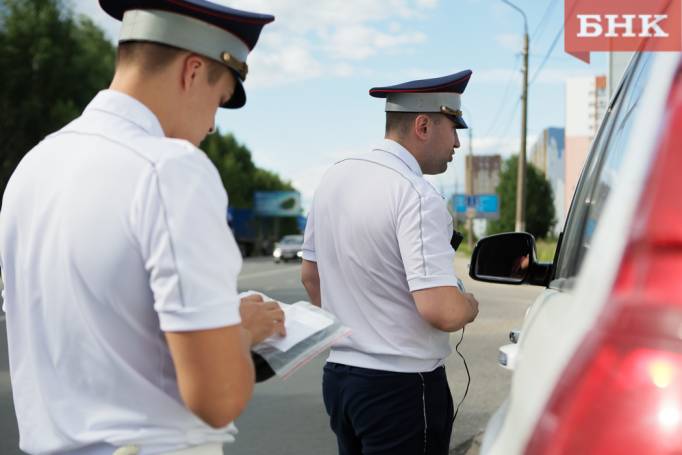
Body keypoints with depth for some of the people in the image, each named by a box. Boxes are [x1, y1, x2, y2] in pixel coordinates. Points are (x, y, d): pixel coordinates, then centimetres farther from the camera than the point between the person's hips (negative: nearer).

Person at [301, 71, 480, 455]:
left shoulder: (334, 177, 5)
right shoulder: (418, 197, -19)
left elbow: (310, 275, 16)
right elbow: (440, 311, -26)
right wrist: (470, 307, -5)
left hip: (338, 374, 8)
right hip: (402, 386, -8)